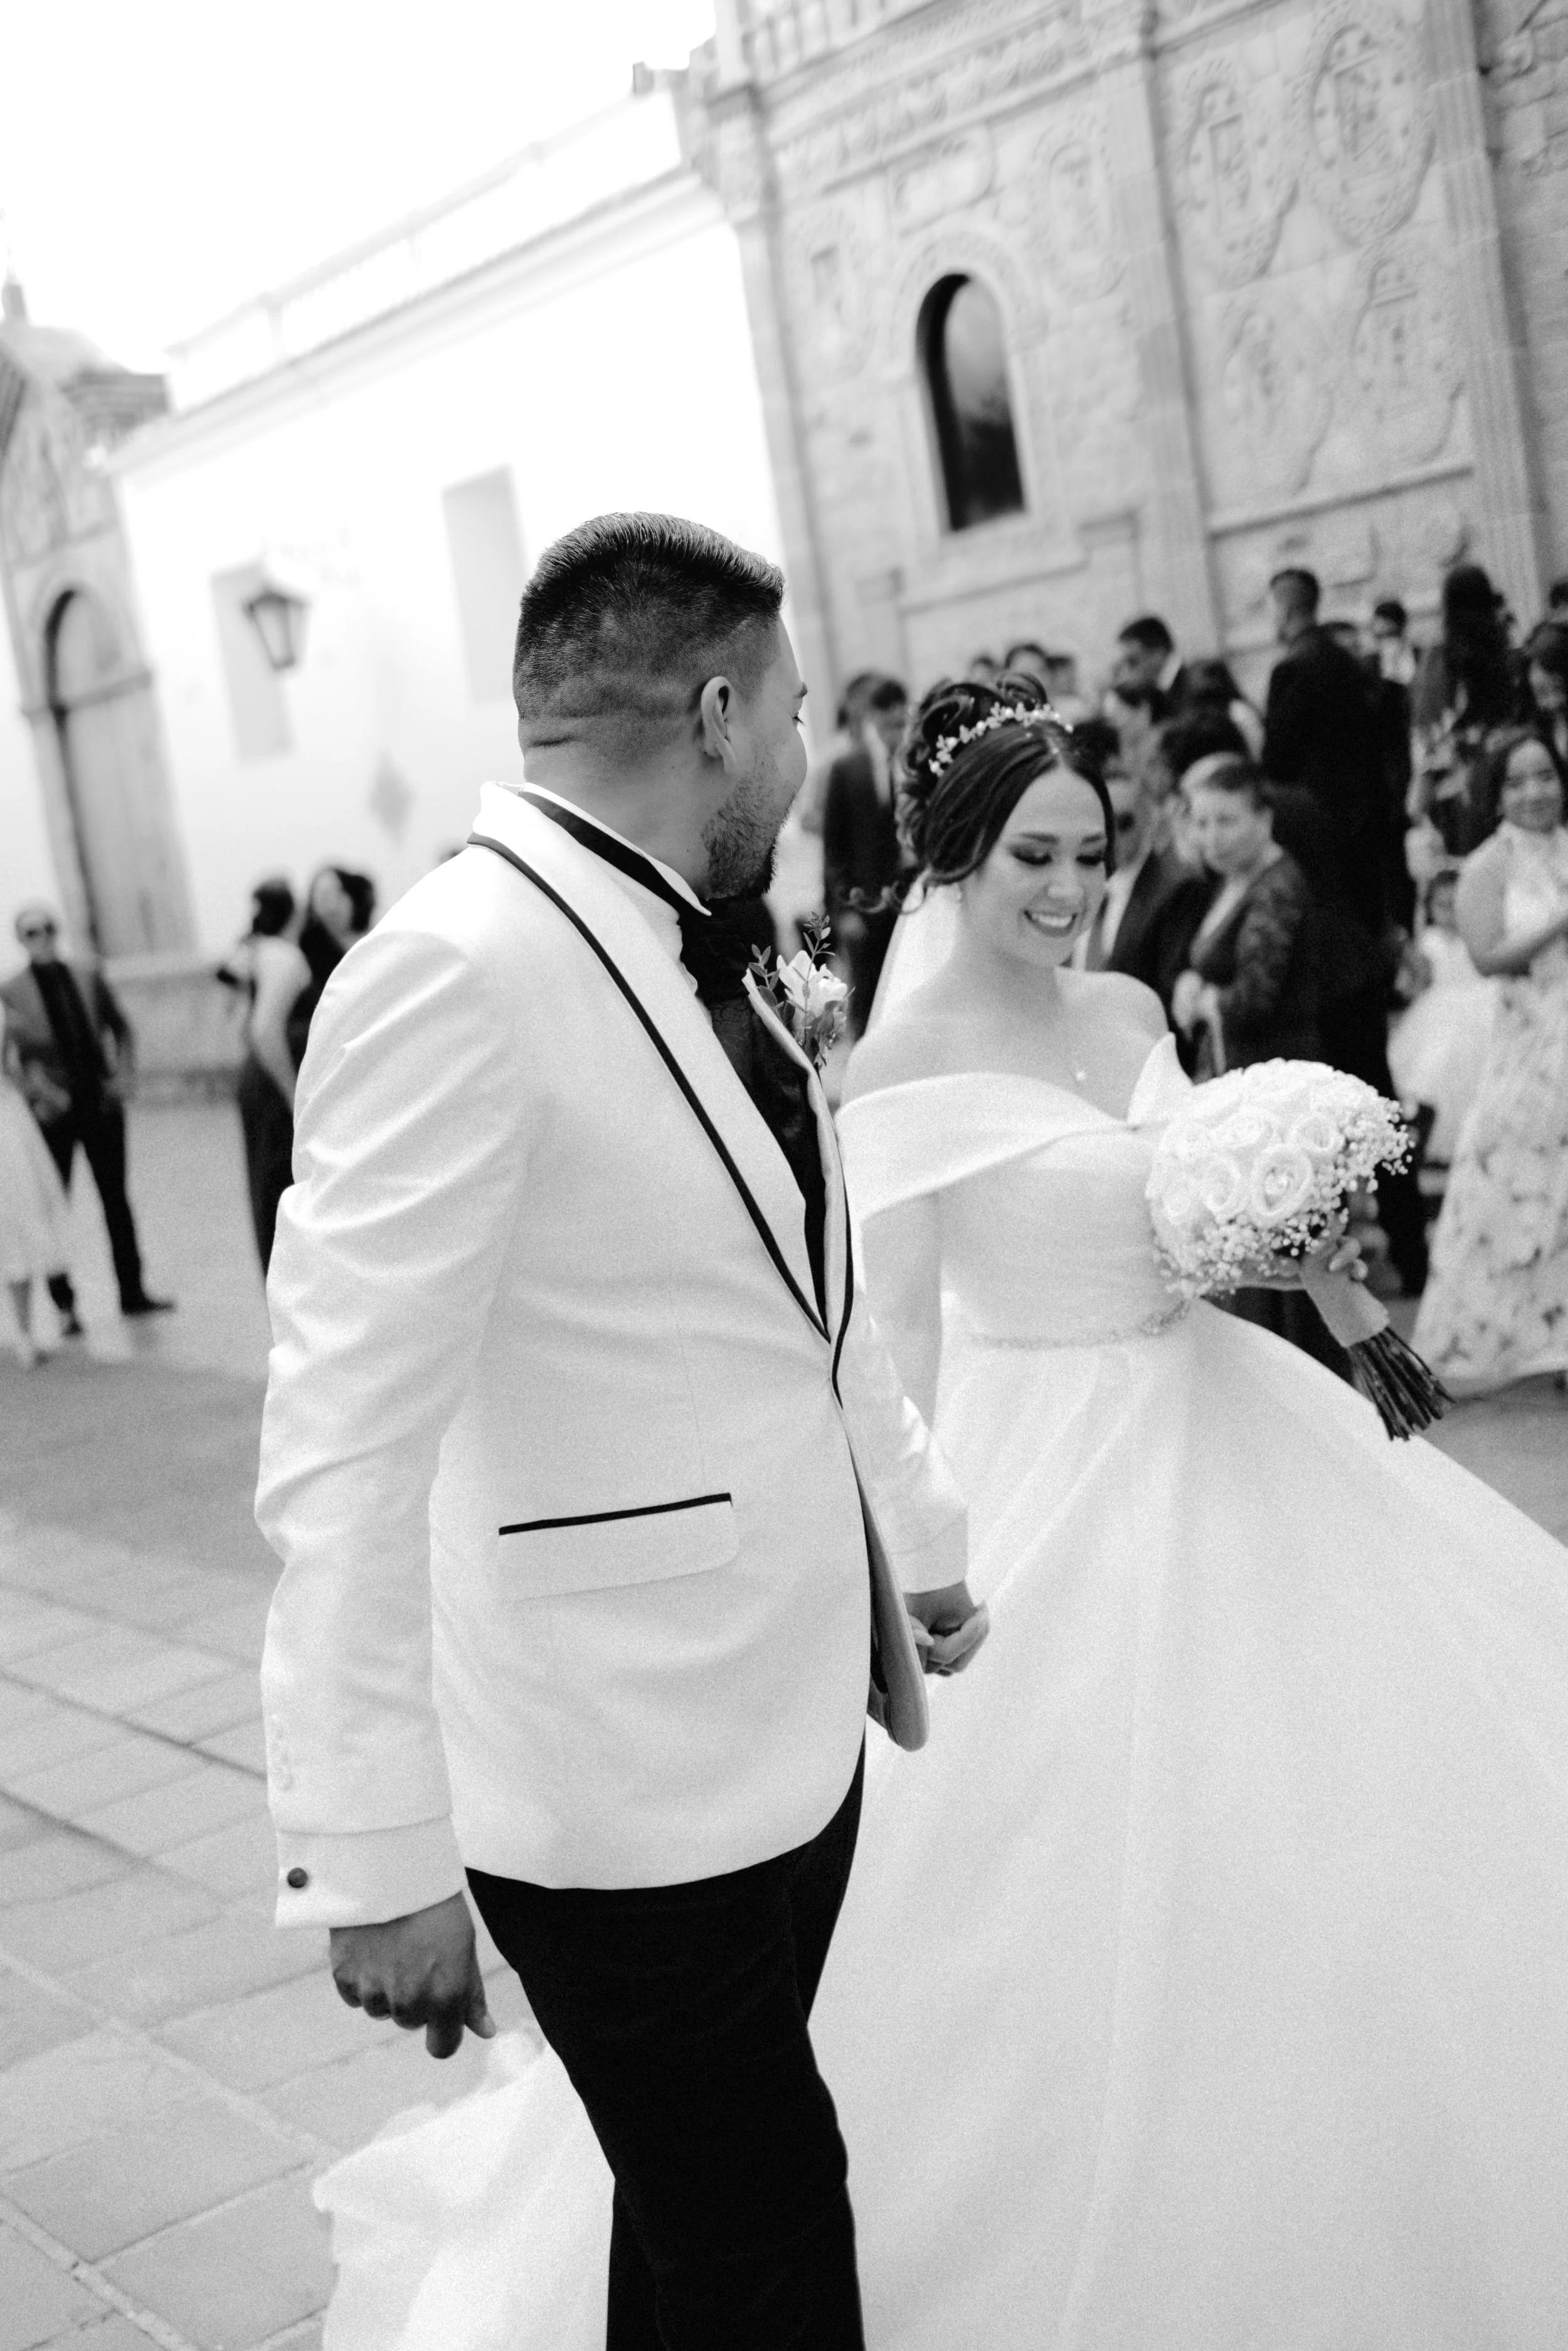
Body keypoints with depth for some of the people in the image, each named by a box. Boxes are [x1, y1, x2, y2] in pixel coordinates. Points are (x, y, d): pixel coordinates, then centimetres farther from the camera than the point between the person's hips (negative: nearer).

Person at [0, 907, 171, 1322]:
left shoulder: (87, 977, 3)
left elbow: (119, 1027, 10)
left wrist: (124, 1076, -1)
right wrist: (45, 1093, -23)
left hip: (101, 1101, 3)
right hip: (53, 1112, -3)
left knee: (116, 1198, 10)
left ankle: (132, 1292, 21)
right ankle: (64, 1304, 14)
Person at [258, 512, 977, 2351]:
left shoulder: (695, 960, 8)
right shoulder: (457, 974, -20)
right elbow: (346, 1454, -23)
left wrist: (916, 1541, 28)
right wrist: (376, 1859, -21)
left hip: (789, 1730, 8)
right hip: (627, 1796, -8)